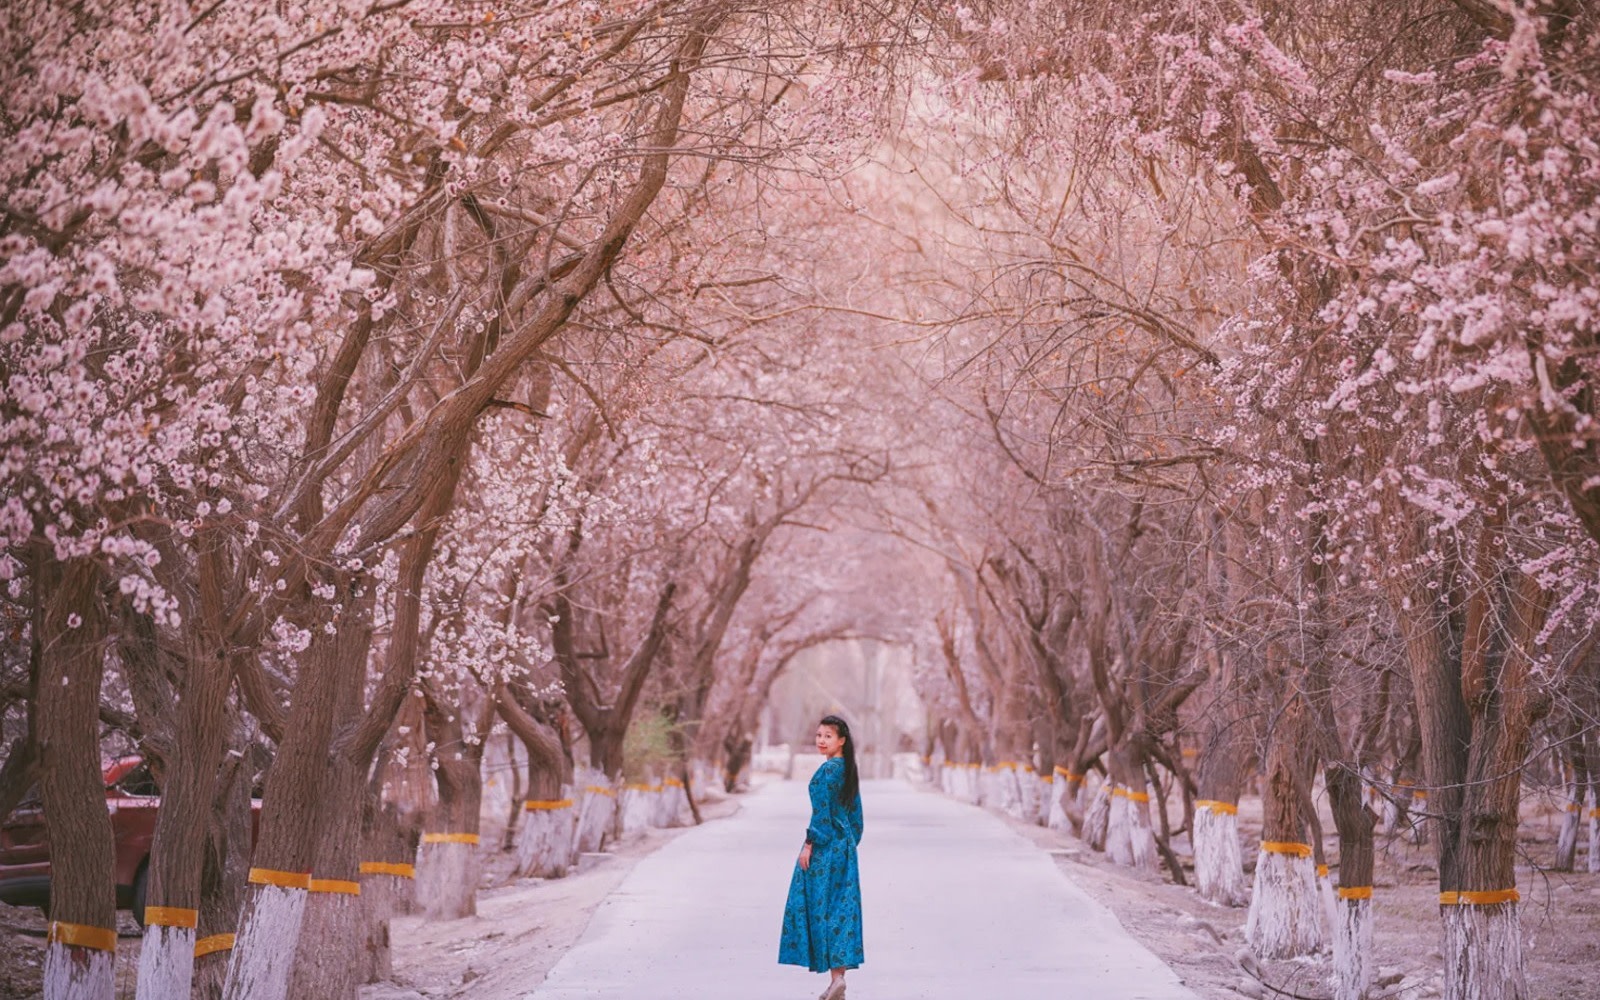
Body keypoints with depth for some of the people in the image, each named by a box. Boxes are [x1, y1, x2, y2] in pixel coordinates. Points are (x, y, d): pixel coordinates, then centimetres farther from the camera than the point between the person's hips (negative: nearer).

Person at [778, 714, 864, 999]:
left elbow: (822, 812, -18)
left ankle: (836, 977, -6)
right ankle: (839, 975, 8)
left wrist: (809, 844, -14)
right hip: (844, 846, 8)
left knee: (822, 907, -3)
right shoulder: (848, 769, 11)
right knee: (842, 907, 7)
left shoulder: (828, 770, -15)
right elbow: (855, 812, 15)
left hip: (826, 848, -8)